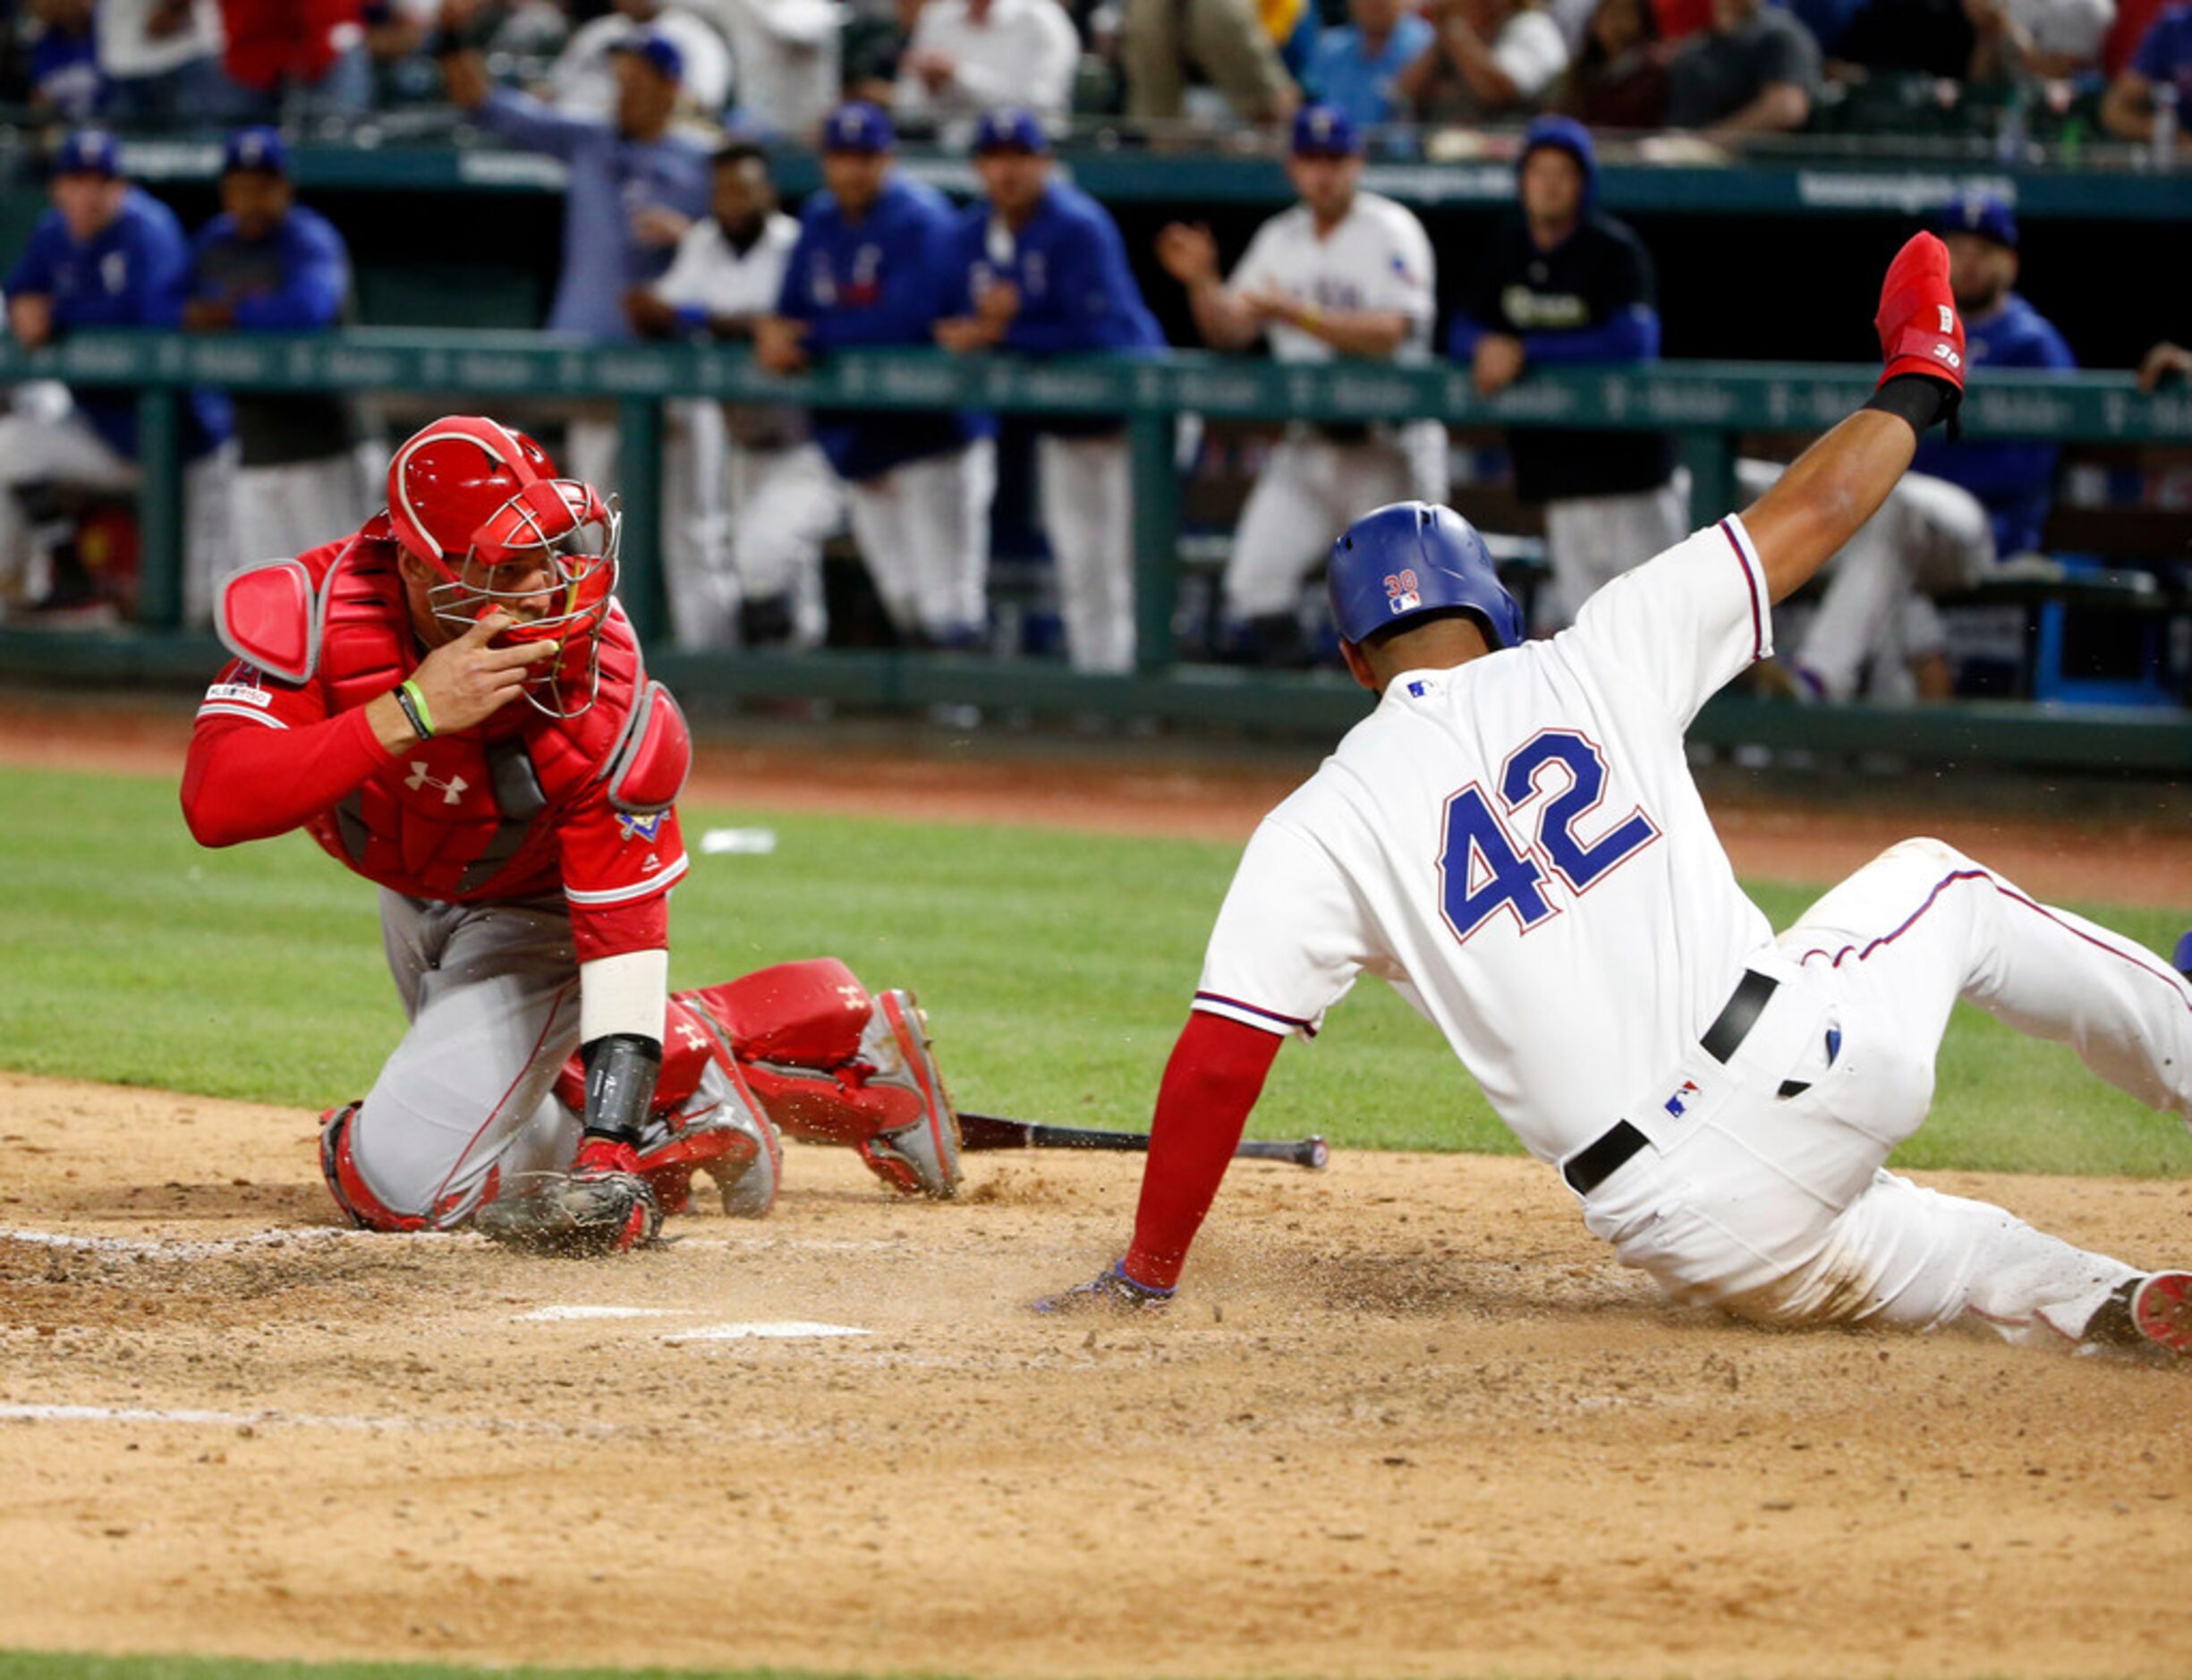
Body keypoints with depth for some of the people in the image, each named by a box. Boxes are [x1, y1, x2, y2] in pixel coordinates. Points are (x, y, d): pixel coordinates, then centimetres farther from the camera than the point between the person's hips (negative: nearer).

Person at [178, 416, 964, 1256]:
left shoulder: (601, 700, -38)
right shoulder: (314, 606, -35)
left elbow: (623, 934, -34)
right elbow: (213, 804, -45)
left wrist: (611, 1161, -43)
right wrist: (409, 715, -54)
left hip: (541, 917, -4)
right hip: (415, 896, 4)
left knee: (401, 1186, -15)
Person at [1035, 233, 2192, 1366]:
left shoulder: (1318, 831, 3)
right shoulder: (1590, 665, 6)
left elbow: (1217, 1059, -3)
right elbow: (1812, 512, 14)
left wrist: (1144, 1278, 8)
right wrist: (1914, 385, 33)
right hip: (1805, 1069, 1)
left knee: (1874, 1241, 28)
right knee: (1937, 886, 31)